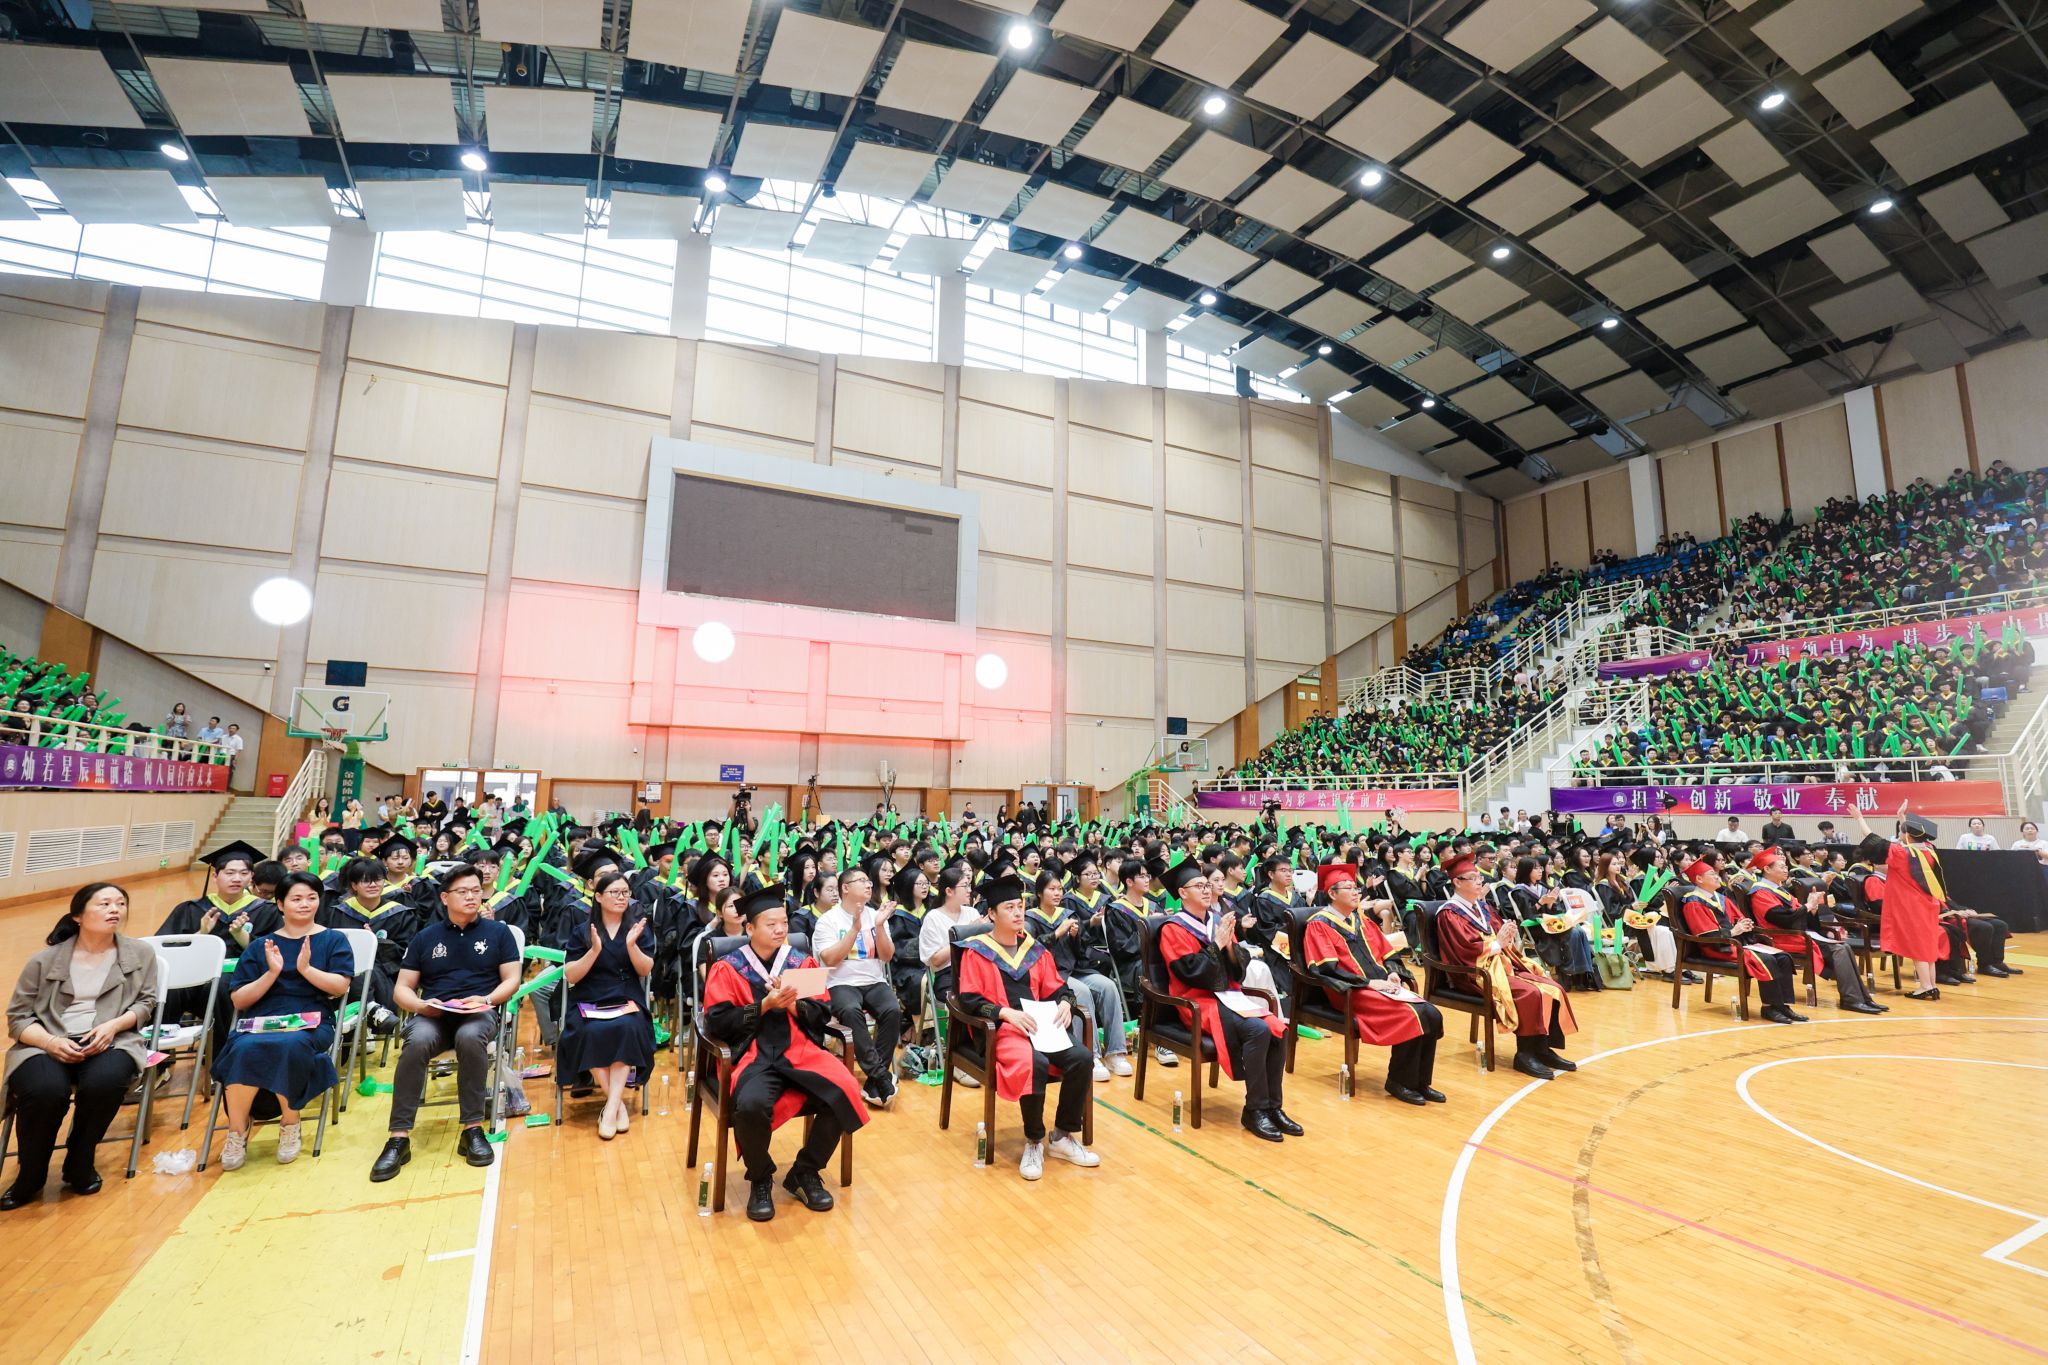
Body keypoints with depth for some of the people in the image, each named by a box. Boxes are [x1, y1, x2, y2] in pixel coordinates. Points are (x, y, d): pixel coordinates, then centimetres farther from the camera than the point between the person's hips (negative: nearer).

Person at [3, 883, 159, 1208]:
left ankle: (79, 1165, -4)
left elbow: (145, 1003, 7)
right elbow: (18, 1016, 5)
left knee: (103, 1083, -33)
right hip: (47, 1043, 0)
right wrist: (51, 1041, -15)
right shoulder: (45, 960, 6)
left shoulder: (140, 953, 9)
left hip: (111, 1041, 0)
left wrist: (113, 1025, -13)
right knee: (46, 1091, -33)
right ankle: (30, 1176, -3)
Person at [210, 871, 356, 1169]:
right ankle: (237, 1131, -14)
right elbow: (239, 1000, 9)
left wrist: (306, 969, -14)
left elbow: (340, 986, -1)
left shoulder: (333, 940, 12)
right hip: (261, 1022, 2)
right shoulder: (261, 945, 17)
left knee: (289, 1045, -36)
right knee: (245, 1049, -34)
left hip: (310, 1023, -2)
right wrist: (272, 972, -7)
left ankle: (289, 1126, -13)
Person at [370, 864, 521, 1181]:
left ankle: (473, 1129, -27)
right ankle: (399, 1138, -27)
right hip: (433, 1014, 2)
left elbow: (511, 980, 7)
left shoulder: (498, 932, 12)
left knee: (470, 1037, -37)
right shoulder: (425, 937, 17)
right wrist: (420, 1006, -7)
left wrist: (485, 1000, -13)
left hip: (479, 1012, -1)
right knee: (416, 1043, -34)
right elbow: (402, 988, 15)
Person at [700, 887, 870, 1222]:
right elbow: (717, 1023, -5)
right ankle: (760, 1179, -2)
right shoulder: (728, 968, 2)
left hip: (801, 1051, 3)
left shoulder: (803, 962, 9)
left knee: (844, 1094, -23)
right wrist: (764, 1005, -14)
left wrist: (792, 1003, -12)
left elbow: (823, 1014, 6)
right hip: (753, 1055, -3)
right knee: (751, 1104, -35)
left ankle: (805, 1172, 4)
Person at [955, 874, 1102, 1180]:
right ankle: (1033, 1142, -11)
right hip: (1000, 1028, -5)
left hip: (1039, 1026, 5)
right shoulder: (976, 951, -1)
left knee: (1082, 1058, -21)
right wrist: (1007, 1012, -20)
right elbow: (969, 1000, -7)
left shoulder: (1035, 949, 15)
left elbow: (1057, 987, 17)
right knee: (1035, 1064, -35)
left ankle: (1062, 1137, -1)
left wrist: (1065, 1003, -7)